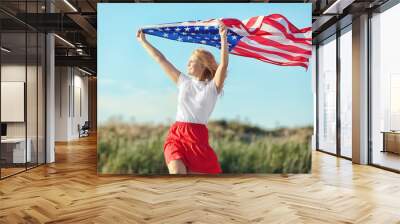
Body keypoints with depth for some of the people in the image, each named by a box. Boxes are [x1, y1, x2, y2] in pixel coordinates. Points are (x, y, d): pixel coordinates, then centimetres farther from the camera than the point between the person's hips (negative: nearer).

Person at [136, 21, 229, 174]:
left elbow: (224, 64, -14)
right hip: (175, 135, 2)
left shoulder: (213, 86, 3)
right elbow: (160, 59, 17)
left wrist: (223, 38, -24)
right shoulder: (183, 81, 13)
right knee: (177, 172, -17)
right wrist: (143, 41, 21)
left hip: (198, 138, -2)